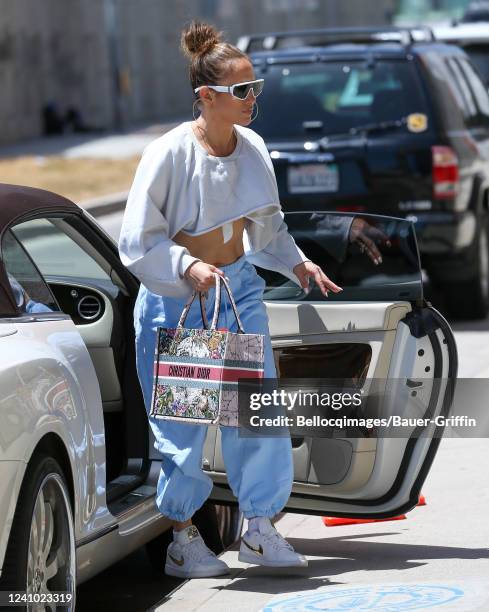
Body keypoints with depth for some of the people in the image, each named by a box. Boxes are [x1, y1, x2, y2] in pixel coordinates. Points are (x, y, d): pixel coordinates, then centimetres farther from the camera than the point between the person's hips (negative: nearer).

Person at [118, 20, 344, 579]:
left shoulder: (252, 146, 1)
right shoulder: (168, 155, -18)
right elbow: (138, 241, -15)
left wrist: (296, 262, 14)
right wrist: (189, 267, -26)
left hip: (240, 287, 5)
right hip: (175, 299, -5)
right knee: (182, 420, 1)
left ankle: (259, 530, 12)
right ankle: (183, 539, 16)